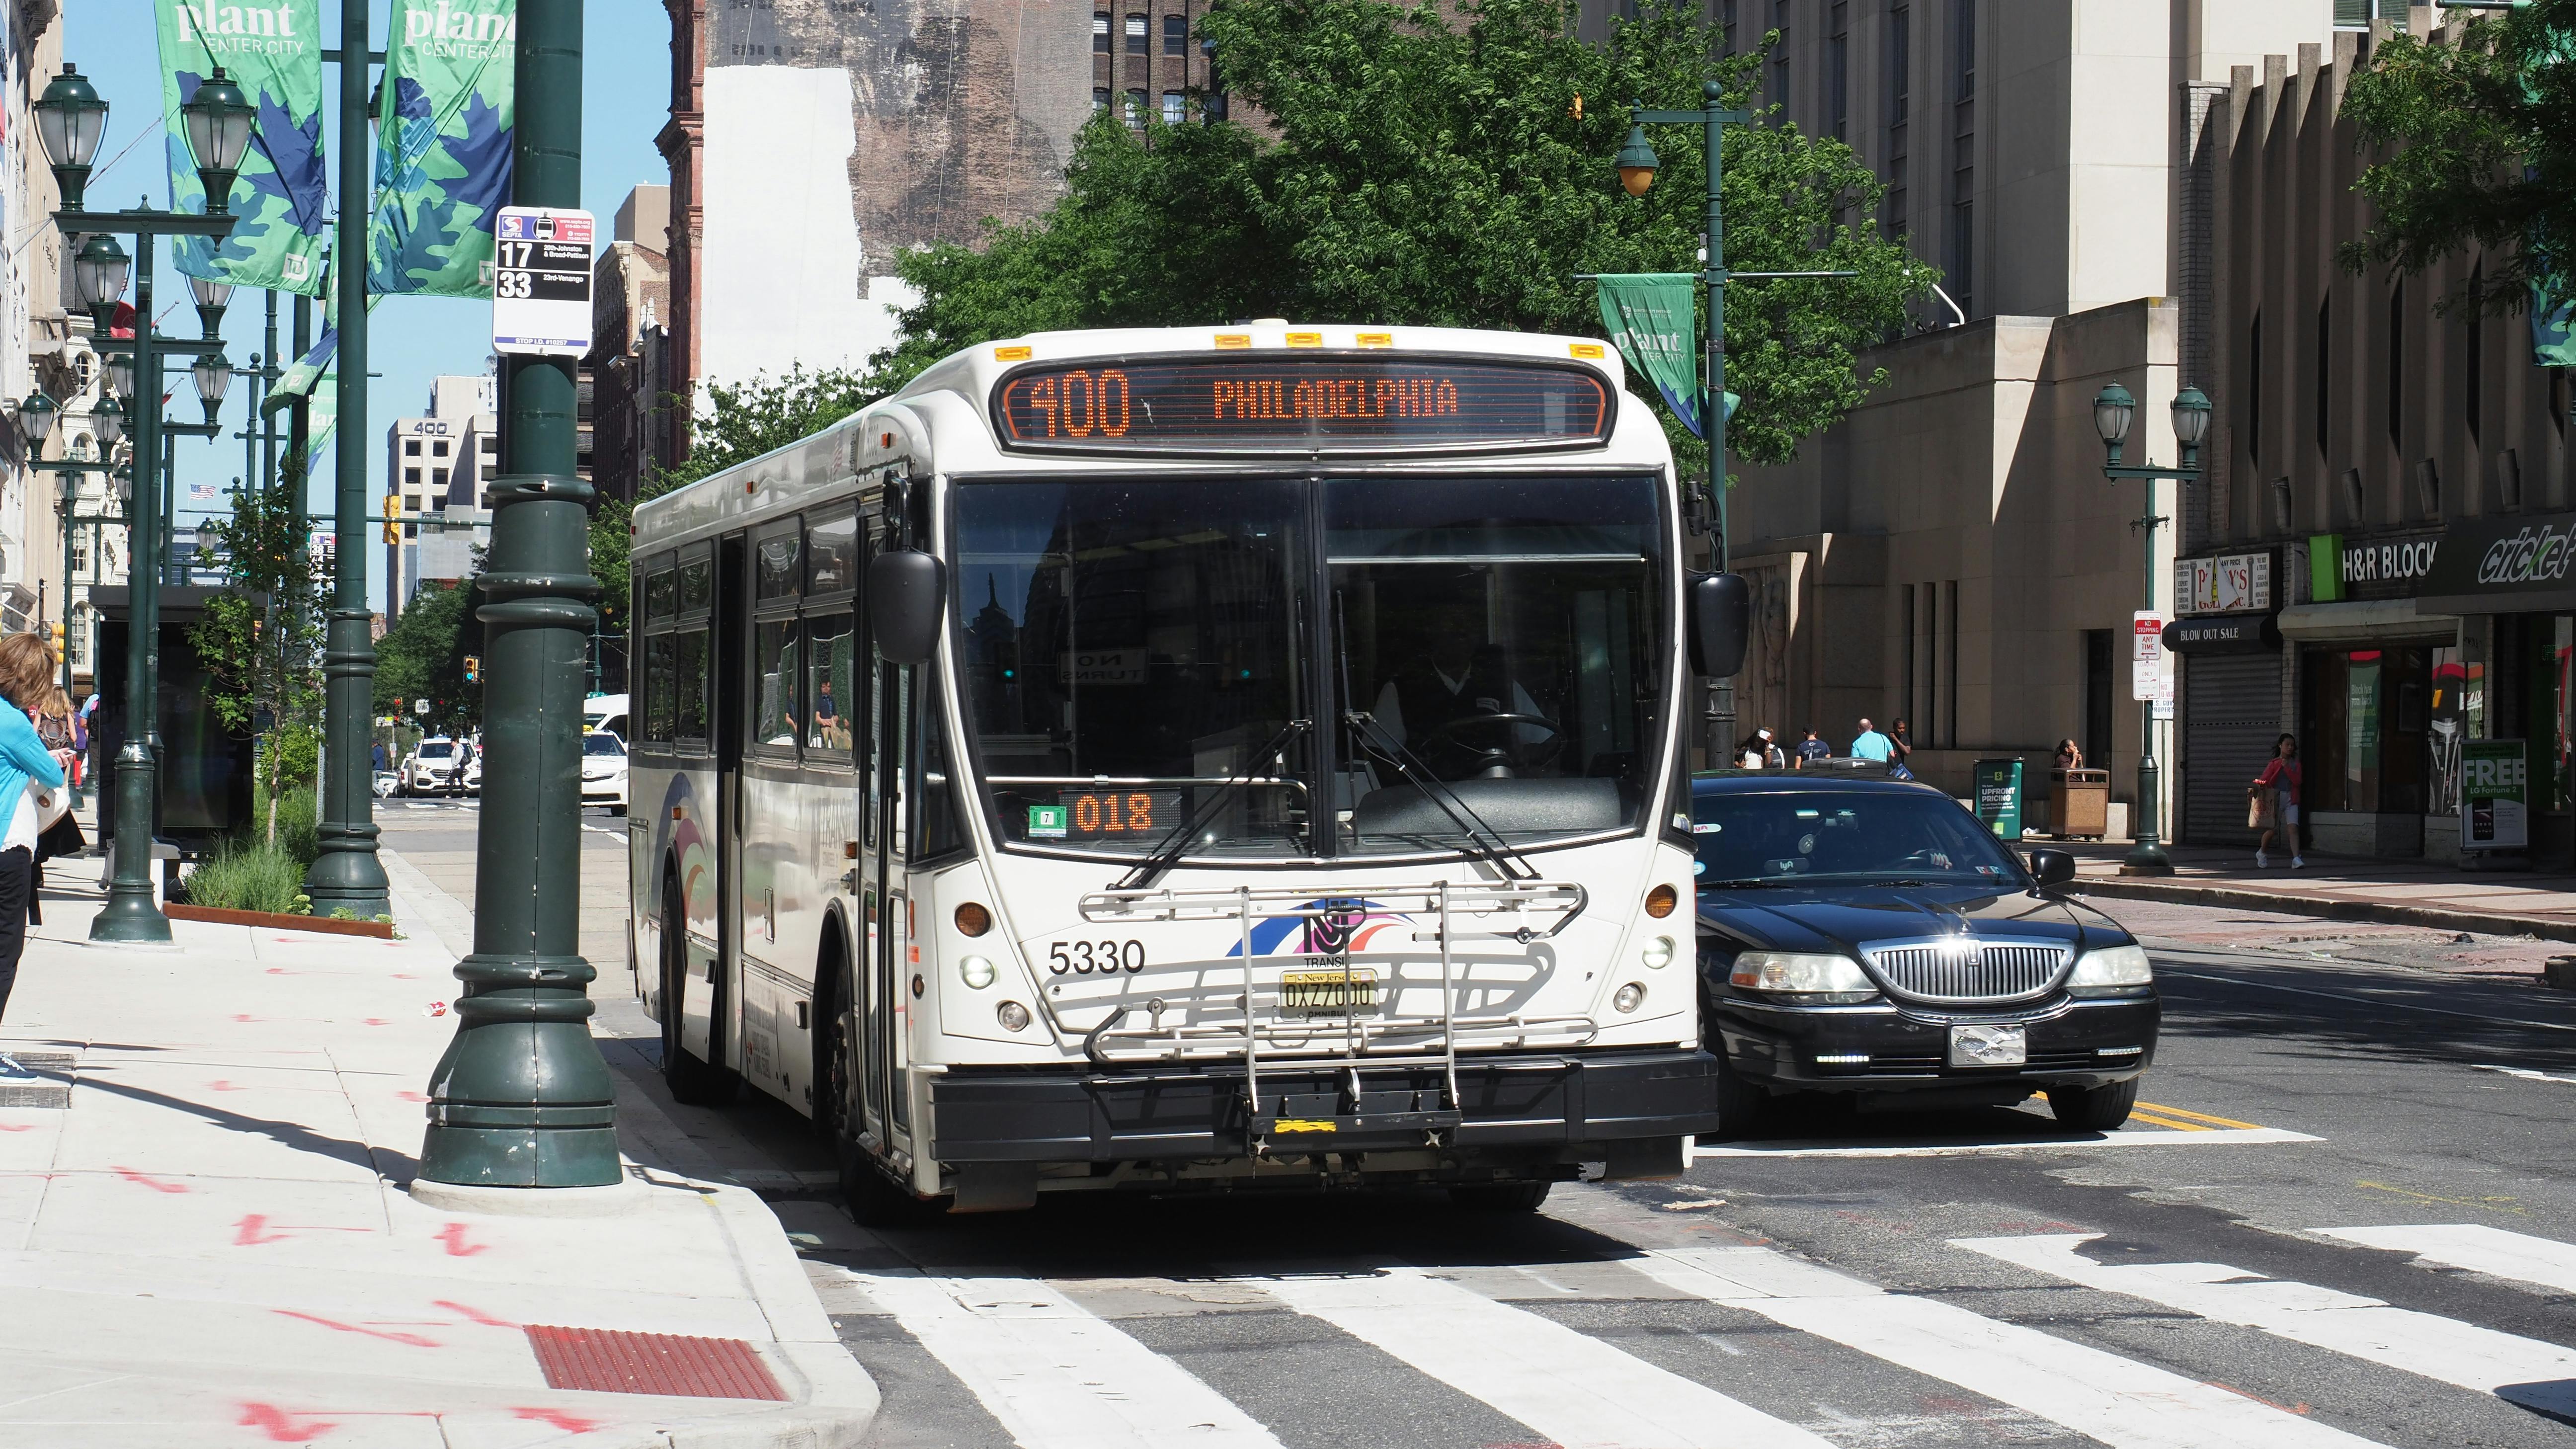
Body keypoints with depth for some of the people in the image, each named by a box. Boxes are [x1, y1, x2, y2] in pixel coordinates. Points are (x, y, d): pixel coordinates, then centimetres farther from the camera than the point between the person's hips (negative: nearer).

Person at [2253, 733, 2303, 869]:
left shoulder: (2295, 764, 10)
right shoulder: (2273, 764, 5)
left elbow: (2297, 781, -5)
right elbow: (2266, 781, -3)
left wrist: (2287, 768, -12)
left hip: (2291, 800, 1)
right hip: (2275, 799, -1)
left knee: (2293, 828, -16)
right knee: (2271, 830, 5)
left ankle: (2296, 859, -22)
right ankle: (2261, 854, 32)